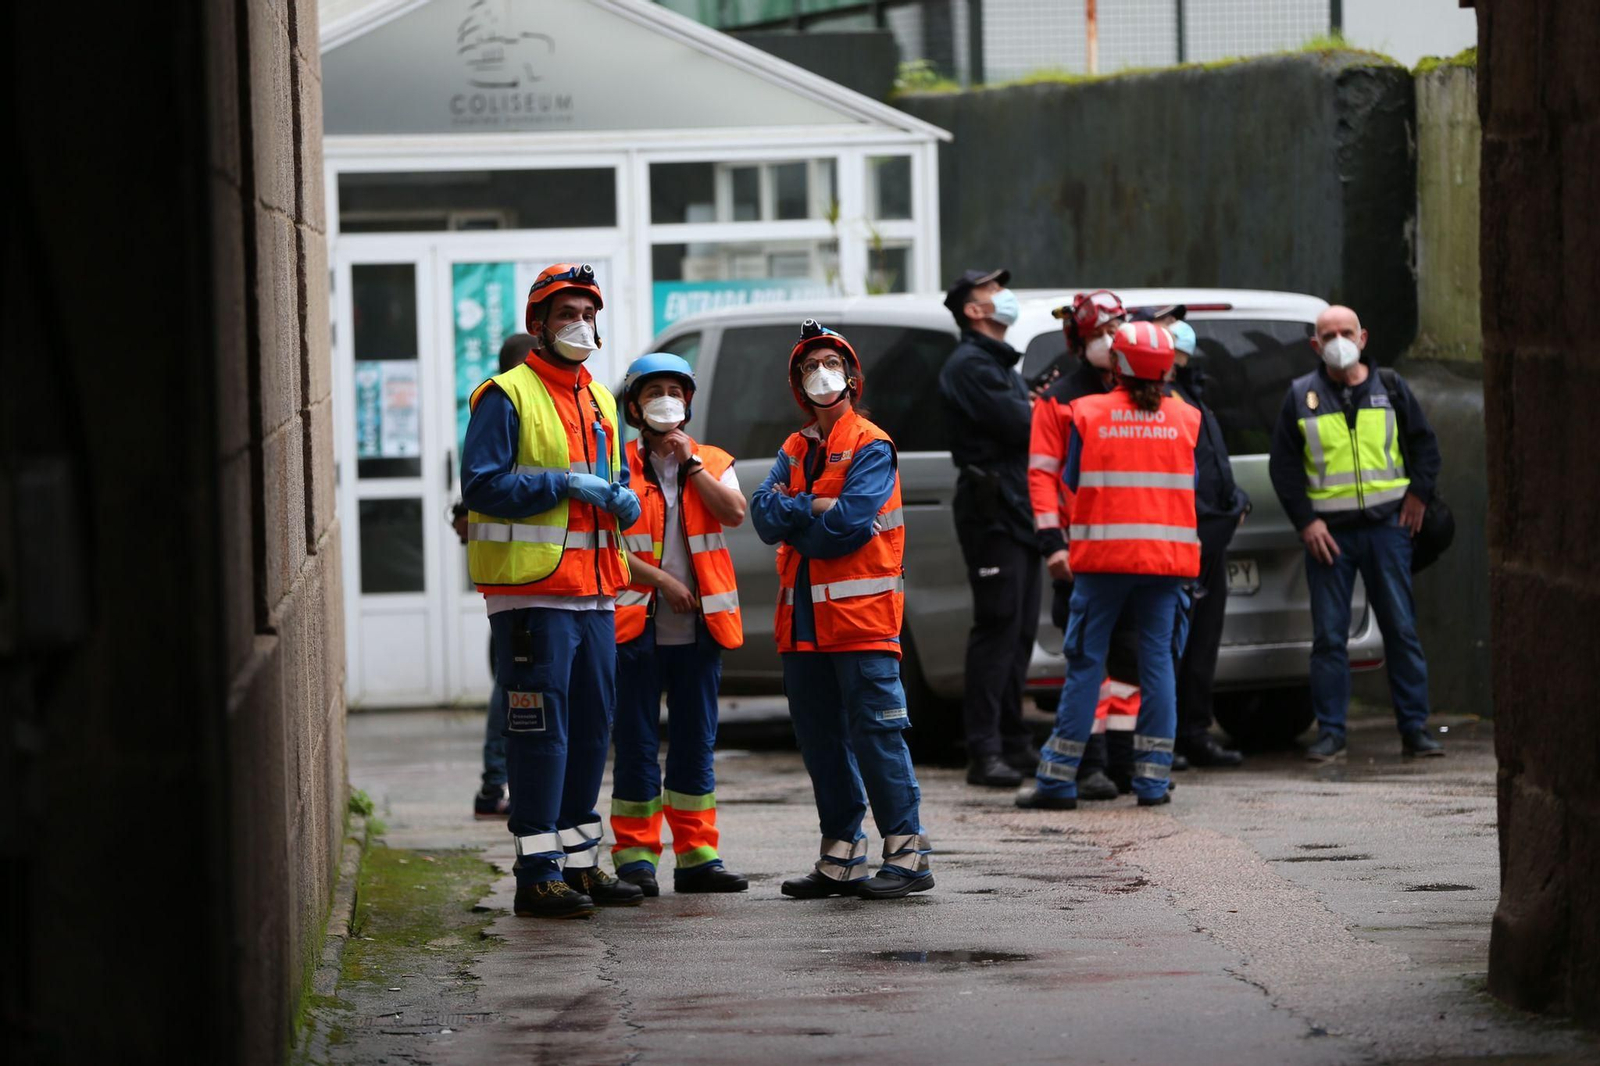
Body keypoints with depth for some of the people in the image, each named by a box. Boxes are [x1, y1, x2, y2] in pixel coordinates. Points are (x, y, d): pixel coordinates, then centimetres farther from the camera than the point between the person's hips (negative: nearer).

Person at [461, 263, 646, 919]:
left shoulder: (599, 402, 19)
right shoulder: (508, 397, -6)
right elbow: (482, 485, -13)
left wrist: (623, 502, 3)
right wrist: (561, 484, -18)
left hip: (594, 593, 8)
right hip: (532, 593, -8)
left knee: (592, 728, 11)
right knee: (540, 731, -9)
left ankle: (579, 860, 20)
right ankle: (538, 873, -8)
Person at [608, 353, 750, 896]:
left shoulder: (713, 463, 12)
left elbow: (735, 513, -7)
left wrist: (691, 463, -7)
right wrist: (660, 580, -12)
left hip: (699, 626, 3)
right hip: (637, 625, -3)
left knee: (696, 743, 6)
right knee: (637, 743, -2)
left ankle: (697, 854, 10)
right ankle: (635, 856, 3)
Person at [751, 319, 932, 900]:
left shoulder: (871, 447, -3)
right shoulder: (794, 449, 18)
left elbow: (847, 526, -15)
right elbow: (764, 514, 4)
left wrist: (791, 518, -2)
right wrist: (815, 508, -11)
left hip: (861, 612, -7)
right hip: (803, 615, 7)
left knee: (876, 732, -10)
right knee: (820, 739, 9)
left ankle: (907, 852, -8)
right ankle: (840, 858, 14)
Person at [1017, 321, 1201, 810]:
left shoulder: (1088, 414, -3)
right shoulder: (1185, 419, 3)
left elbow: (1071, 482, 1)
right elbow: (1193, 488, 6)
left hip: (1102, 554, -1)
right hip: (1166, 557, 1)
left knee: (1085, 664, 3)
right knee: (1158, 663, 6)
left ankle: (1059, 778, 4)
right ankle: (1153, 778, 5)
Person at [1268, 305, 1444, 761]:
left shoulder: (1389, 389, 8)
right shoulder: (1302, 397, 5)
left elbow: (1425, 444, 14)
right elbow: (1283, 464, 6)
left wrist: (1418, 495, 2)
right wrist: (1305, 521, -3)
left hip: (1386, 524, 0)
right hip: (1328, 531, 0)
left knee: (1401, 629, 1)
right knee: (1329, 636, 0)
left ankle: (1414, 728, 6)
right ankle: (1330, 733, 4)